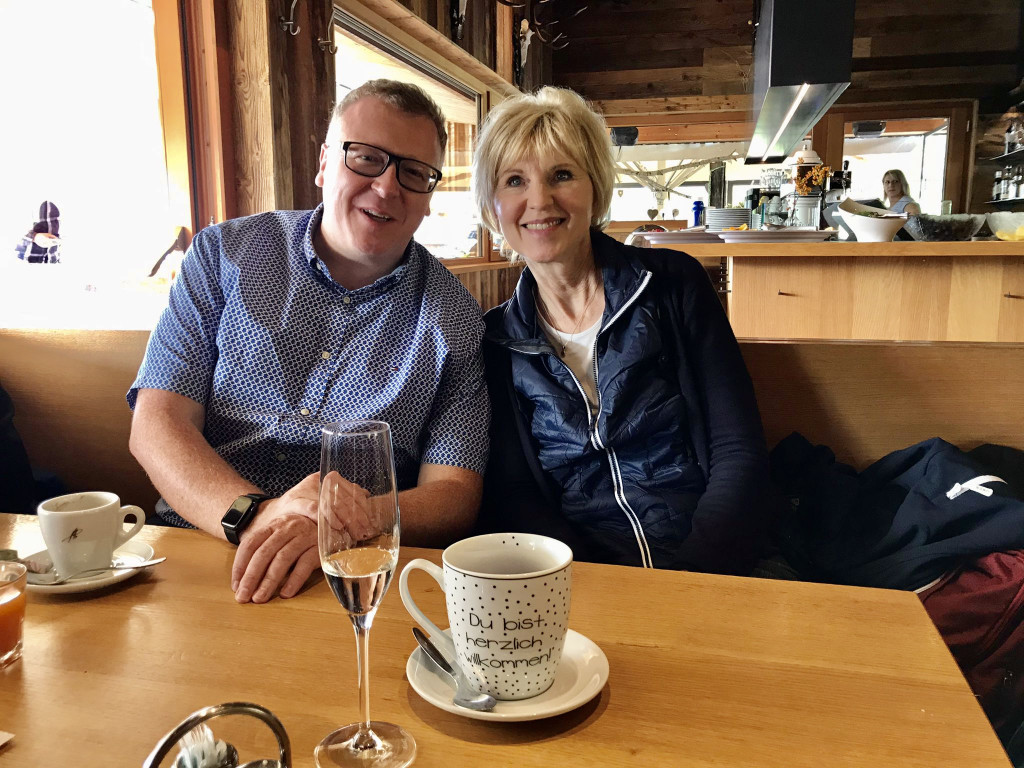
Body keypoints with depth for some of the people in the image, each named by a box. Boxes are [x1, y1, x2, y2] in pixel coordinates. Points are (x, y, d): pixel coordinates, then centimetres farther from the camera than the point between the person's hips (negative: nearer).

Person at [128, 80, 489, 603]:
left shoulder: (454, 319, 1)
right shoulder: (224, 254, 3)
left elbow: (454, 494, -4)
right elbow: (156, 424, -3)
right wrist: (252, 515, -23)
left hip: (352, 580, 0)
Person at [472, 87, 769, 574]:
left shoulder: (673, 284, 1)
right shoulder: (494, 341, 6)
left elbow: (739, 453, -3)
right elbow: (510, 498, 0)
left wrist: (689, 580, -17)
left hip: (707, 564, -2)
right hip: (576, 576, 2)